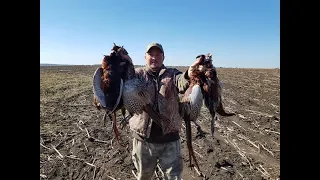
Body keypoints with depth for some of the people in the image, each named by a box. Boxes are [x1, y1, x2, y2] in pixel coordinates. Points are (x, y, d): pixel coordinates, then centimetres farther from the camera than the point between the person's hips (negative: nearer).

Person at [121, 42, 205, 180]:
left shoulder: (172, 74, 0)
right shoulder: (138, 73, 0)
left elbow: (183, 83, -21)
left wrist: (189, 75, -43)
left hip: (169, 139, 0)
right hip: (143, 139, 1)